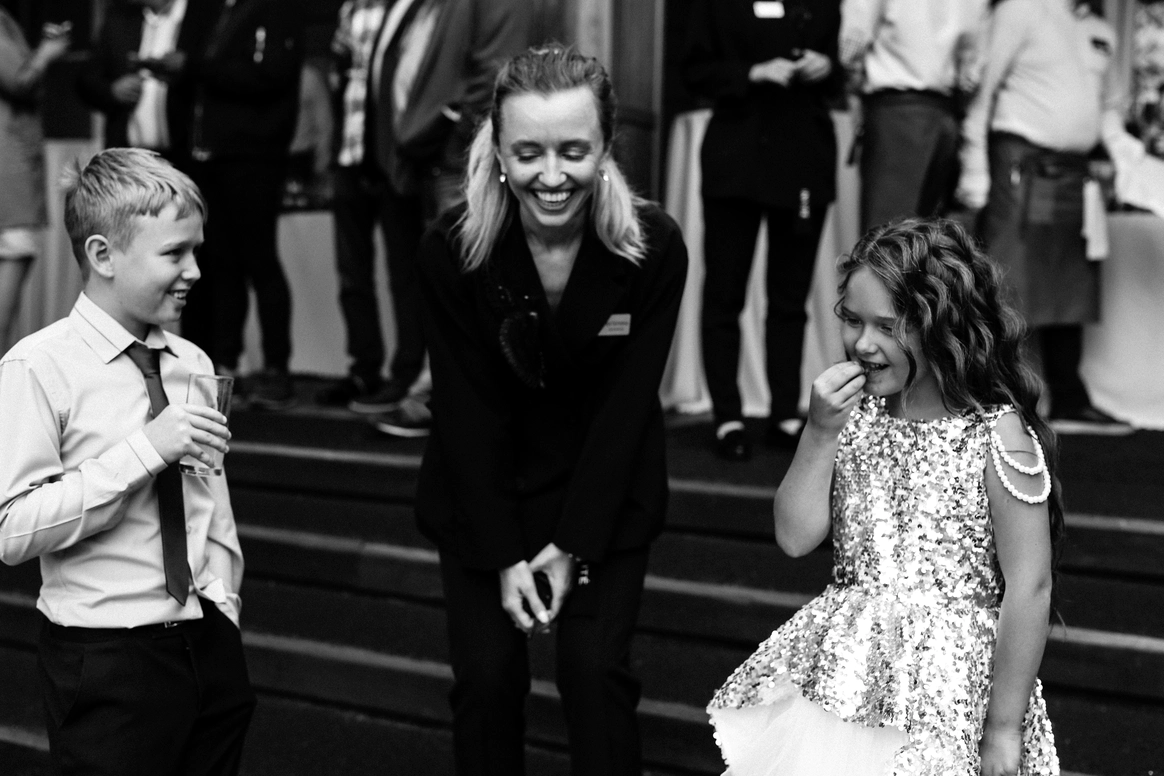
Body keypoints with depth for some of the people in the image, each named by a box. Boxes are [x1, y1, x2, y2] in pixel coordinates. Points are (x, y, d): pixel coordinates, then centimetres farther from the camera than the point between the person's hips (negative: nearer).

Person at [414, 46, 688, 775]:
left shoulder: (655, 246, -21)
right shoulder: (453, 249, -20)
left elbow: (626, 404, -15)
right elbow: (466, 411, -14)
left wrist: (574, 544, -15)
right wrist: (502, 555, -15)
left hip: (607, 492, 0)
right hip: (484, 490, 1)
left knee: (597, 672, -6)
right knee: (487, 679, 0)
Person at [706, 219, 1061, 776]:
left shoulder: (997, 435, -13)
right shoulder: (854, 413, 2)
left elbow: (1029, 589, -12)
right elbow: (795, 537, 1)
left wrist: (1004, 731, -12)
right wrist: (820, 432, -12)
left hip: (944, 684, -4)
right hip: (840, 668, 4)